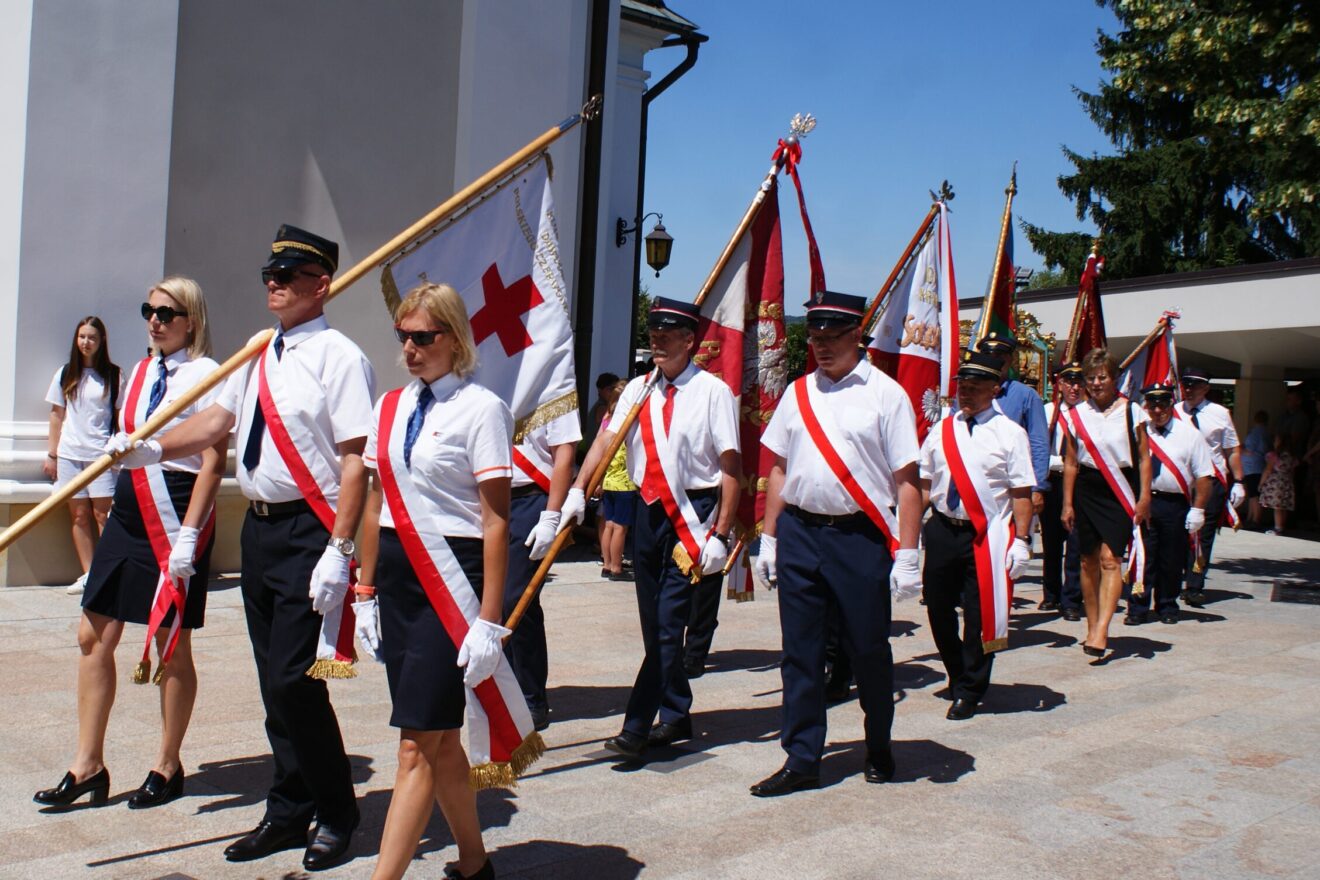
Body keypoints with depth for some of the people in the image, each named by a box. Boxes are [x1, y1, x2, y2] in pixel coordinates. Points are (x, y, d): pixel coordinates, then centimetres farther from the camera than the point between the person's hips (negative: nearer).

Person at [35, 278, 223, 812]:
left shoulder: (206, 375, -9)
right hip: (129, 511, 8)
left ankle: (168, 767, 19)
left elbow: (213, 461, -15)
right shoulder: (141, 372, 14)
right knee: (94, 636, 7)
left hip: (176, 514, -8)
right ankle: (88, 764, 18)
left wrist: (189, 534, -19)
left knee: (171, 644, 4)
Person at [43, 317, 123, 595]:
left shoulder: (113, 376, 3)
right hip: (70, 454, 3)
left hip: (101, 454, -3)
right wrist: (51, 455, 9)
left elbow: (121, 416, 2)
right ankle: (88, 574, 7)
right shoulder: (65, 374, 11)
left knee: (103, 514, -7)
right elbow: (57, 415, 13)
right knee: (79, 515, 3)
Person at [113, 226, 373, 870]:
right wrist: (155, 448, -7)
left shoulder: (338, 356, -11)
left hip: (311, 534, -8)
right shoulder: (257, 353, 14)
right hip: (259, 528, 8)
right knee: (274, 682, 15)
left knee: (293, 680, -7)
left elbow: (356, 459, -16)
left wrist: (339, 550, -21)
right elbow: (216, 420, 11)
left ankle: (336, 816, 14)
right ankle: (289, 812, 30)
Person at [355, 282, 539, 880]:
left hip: (451, 577, -7)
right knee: (440, 738, 15)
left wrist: (489, 620, -15)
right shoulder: (390, 407, 11)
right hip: (397, 575, 7)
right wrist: (366, 592, 13)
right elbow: (376, 503, 15)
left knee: (419, 744, -6)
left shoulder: (480, 409, -9)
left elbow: (496, 521, -11)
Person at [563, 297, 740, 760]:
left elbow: (730, 467, -10)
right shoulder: (639, 388, 9)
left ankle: (637, 727, -3)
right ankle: (676, 716, 26)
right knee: (654, 623, 12)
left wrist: (720, 534, -14)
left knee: (669, 621, -7)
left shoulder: (712, 391, -7)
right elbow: (606, 438, -1)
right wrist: (578, 490, -16)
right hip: (648, 509, 6)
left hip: (693, 513, -6)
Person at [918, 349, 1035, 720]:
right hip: (942, 531, 4)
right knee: (938, 608, 12)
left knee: (979, 616, 1)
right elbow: (924, 484, 12)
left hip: (987, 536, -4)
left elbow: (1022, 493, -6)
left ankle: (970, 693, 17)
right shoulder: (941, 431, 8)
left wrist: (1021, 542, -12)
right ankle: (958, 677, 35)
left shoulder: (1009, 433, -4)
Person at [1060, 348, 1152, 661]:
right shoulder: (1077, 415, 6)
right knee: (1089, 560, 6)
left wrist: (1144, 498, -3)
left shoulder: (1131, 411, 1)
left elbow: (1144, 458, 3)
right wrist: (1067, 503, 5)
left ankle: (1101, 630, -17)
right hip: (1087, 490, 3)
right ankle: (1092, 627, 17)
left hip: (1121, 491, -3)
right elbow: (1071, 462, 8)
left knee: (1110, 558, -12)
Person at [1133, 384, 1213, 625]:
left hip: (1175, 505, 0)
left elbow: (1204, 474, -1)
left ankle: (1167, 607, 23)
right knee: (1142, 558, 0)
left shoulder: (1189, 434, 1)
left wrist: (1197, 510, -7)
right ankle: (1137, 608, 7)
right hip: (1144, 502, 0)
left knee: (1171, 560, 8)